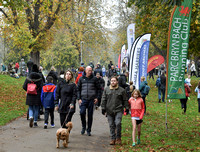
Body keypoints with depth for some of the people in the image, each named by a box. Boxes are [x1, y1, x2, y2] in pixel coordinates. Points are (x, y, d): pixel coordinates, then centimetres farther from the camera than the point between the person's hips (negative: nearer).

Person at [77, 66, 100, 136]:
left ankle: (89, 130, 13)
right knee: (82, 112, -14)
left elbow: (98, 88, 9)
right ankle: (83, 127, 10)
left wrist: (97, 97, -1)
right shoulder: (81, 79, 7)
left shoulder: (94, 79, 4)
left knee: (90, 115, 3)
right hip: (83, 99, 0)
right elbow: (78, 89, 11)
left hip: (91, 99, 0)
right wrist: (79, 98, 2)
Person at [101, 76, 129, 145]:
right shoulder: (106, 89, 8)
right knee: (111, 125, 4)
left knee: (118, 123, -15)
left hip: (118, 110, -2)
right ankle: (113, 139, 13)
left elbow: (125, 100, 9)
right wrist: (103, 108, 5)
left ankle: (118, 138, 1)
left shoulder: (121, 90, 4)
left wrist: (126, 108, 6)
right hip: (109, 111, 2)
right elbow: (104, 99, 10)